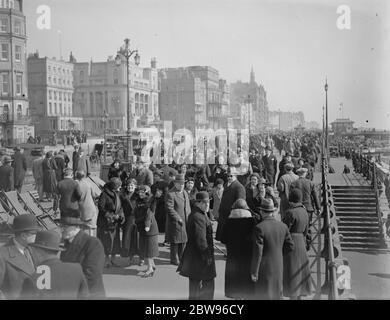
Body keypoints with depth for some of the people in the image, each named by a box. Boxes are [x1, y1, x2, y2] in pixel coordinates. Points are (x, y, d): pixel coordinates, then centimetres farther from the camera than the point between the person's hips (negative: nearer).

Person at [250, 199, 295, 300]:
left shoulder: (259, 228, -19)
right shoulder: (282, 226, -1)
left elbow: (257, 252, -19)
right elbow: (290, 246, 5)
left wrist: (254, 272, -12)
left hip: (264, 268, -5)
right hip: (278, 267, 6)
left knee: (263, 296, 3)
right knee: (277, 294, 18)